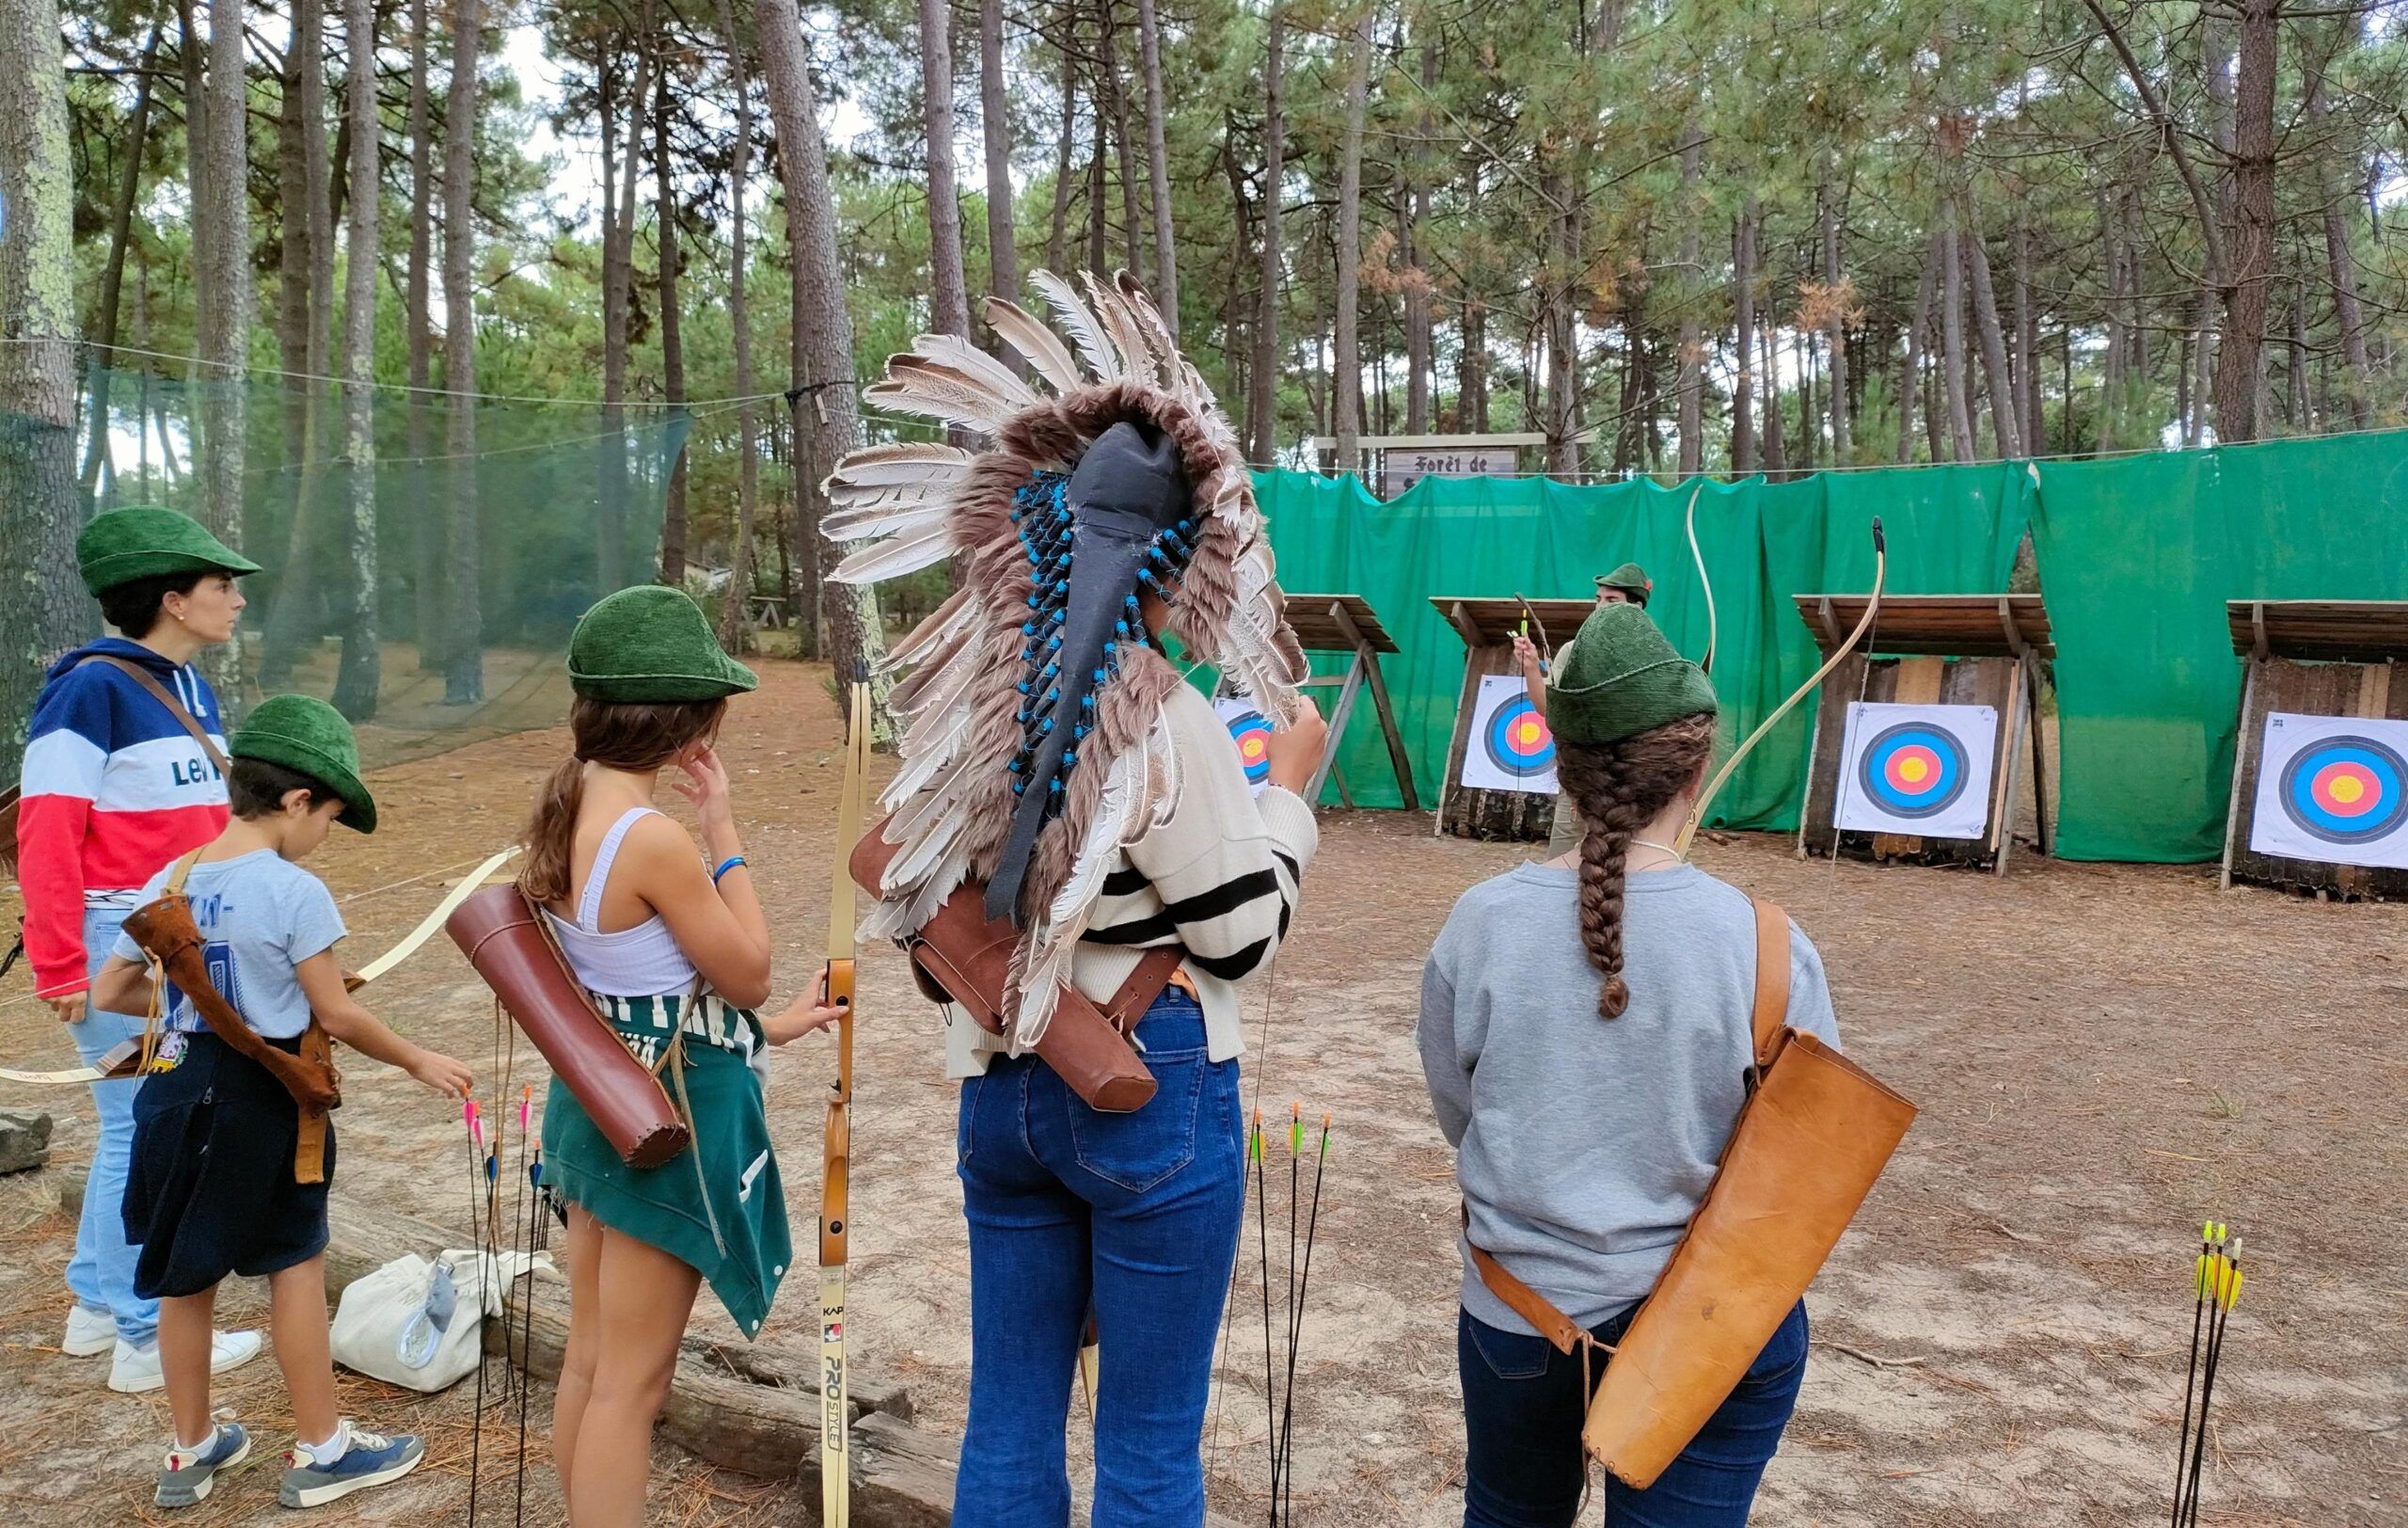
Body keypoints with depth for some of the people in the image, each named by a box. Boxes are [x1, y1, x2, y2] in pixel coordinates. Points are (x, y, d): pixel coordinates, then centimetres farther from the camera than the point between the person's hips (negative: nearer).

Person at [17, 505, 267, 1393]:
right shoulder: (92, 688, -14)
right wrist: (62, 972, -16)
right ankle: (146, 1341, 12)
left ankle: (96, 1305, 33)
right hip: (120, 942, -8)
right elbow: (47, 836, -16)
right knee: (144, 1130, 0)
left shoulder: (189, 686, 10)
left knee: (140, 1126, 17)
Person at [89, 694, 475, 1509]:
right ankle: (320, 1450, 19)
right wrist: (418, 1061, 0)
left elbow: (109, 992, 10)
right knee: (296, 1266, 8)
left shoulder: (168, 882, 2)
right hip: (260, 1103, -6)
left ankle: (192, 1449, 32)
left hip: (177, 1091, 6)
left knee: (187, 1276, 17)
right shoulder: (295, 892, -18)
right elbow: (337, 1017, -13)